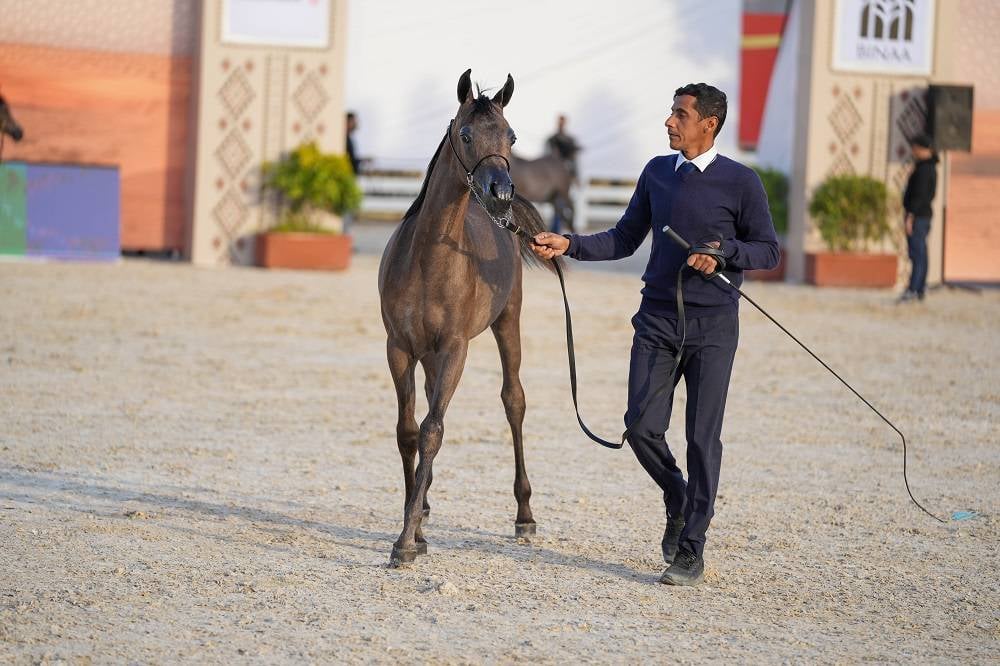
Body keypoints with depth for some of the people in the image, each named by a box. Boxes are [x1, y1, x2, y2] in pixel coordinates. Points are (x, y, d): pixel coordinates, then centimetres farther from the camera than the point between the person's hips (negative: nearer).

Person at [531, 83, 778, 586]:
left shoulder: (741, 182, -6)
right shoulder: (657, 172, 7)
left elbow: (768, 250, -1)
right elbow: (624, 239, 12)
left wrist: (722, 253, -19)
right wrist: (568, 245, -1)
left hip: (711, 325, -4)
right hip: (656, 319, 4)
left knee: (703, 436, -1)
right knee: (642, 427, -2)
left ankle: (691, 551, 6)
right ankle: (679, 502, 27)